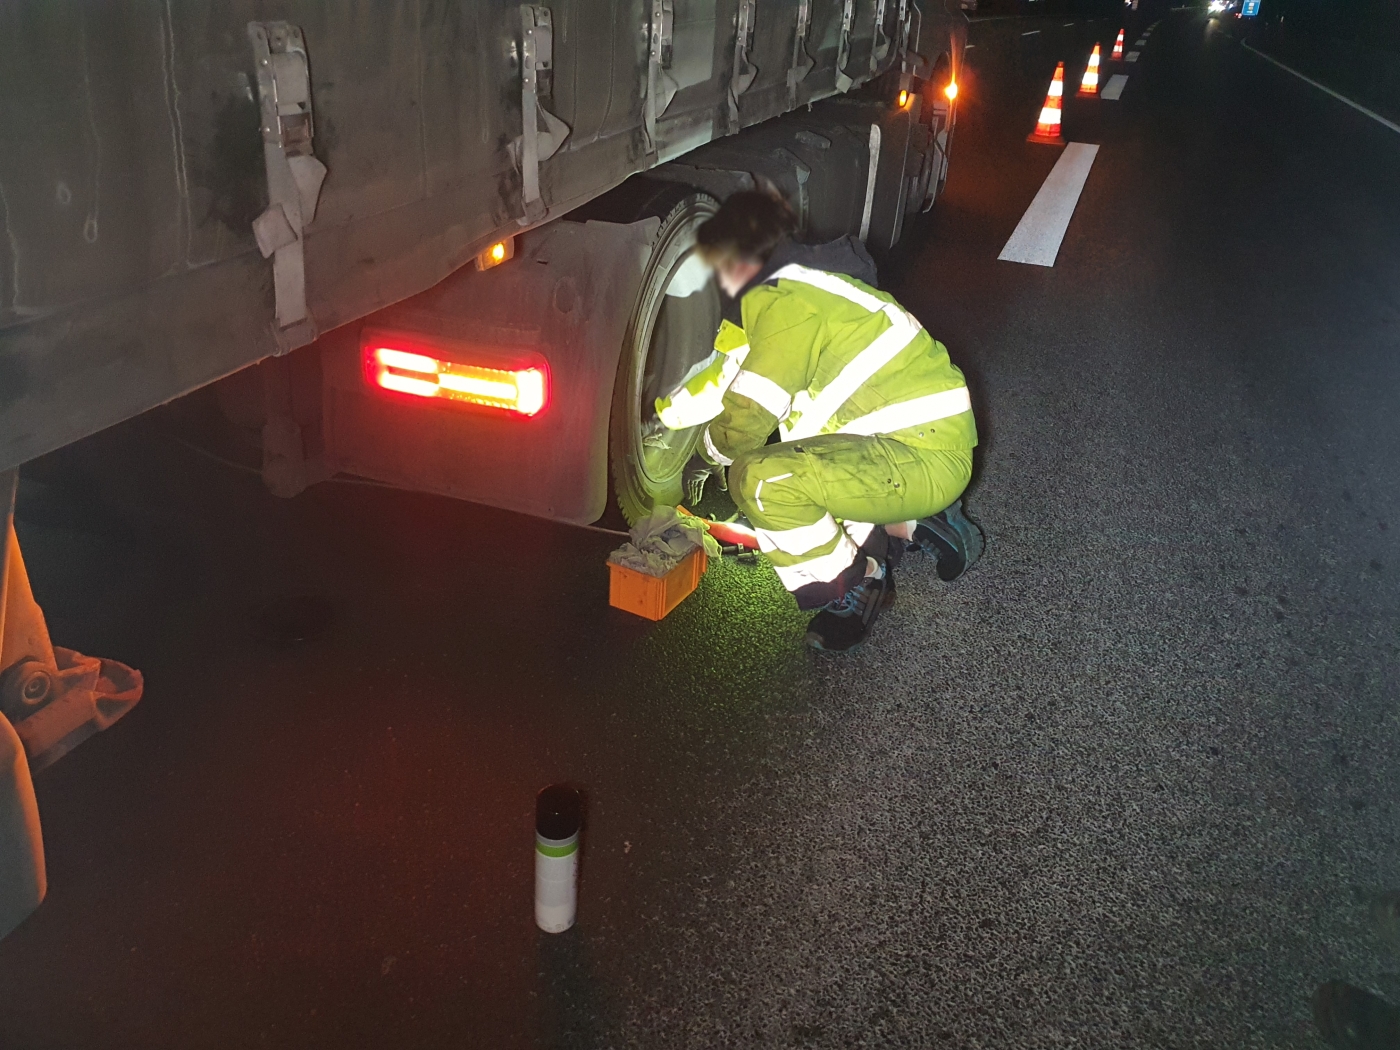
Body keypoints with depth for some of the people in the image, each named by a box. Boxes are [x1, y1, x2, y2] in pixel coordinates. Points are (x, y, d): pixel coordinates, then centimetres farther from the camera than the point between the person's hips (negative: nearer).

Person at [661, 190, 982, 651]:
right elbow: (734, 364, 26)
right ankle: (910, 523, 19)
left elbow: (749, 412, -13)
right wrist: (664, 414, 33)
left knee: (759, 479, -25)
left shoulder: (784, 300, -16)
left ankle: (854, 589, -4)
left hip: (925, 457, -10)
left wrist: (706, 458, 9)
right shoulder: (804, 278, 15)